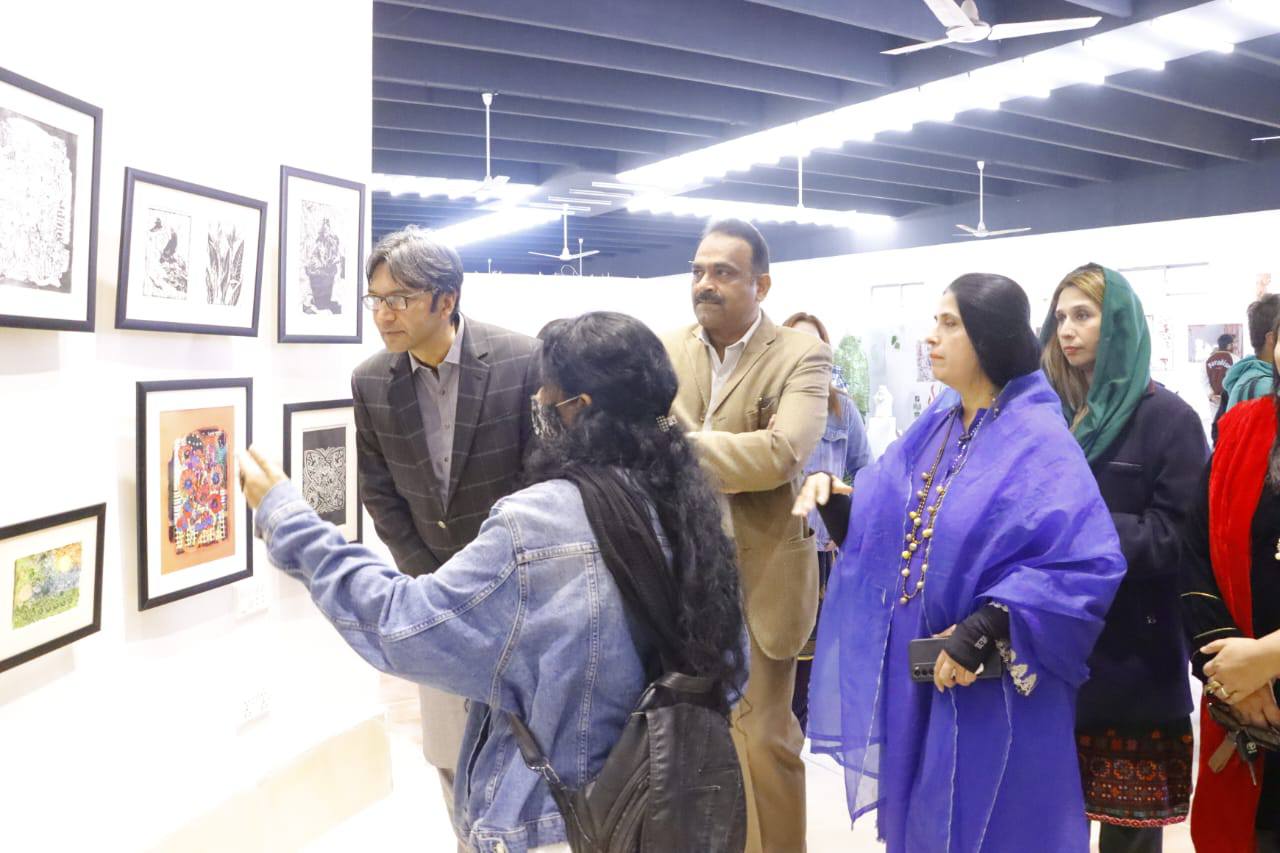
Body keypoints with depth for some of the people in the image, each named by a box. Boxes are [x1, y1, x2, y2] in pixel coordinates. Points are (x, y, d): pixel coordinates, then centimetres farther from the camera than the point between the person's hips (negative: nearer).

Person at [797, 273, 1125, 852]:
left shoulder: (1039, 442, -16)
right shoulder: (934, 426, 6)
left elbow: (1089, 564, -24)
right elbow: (884, 519, 12)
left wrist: (983, 630, -27)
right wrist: (834, 497, -8)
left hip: (991, 684, -6)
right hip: (915, 668, 7)